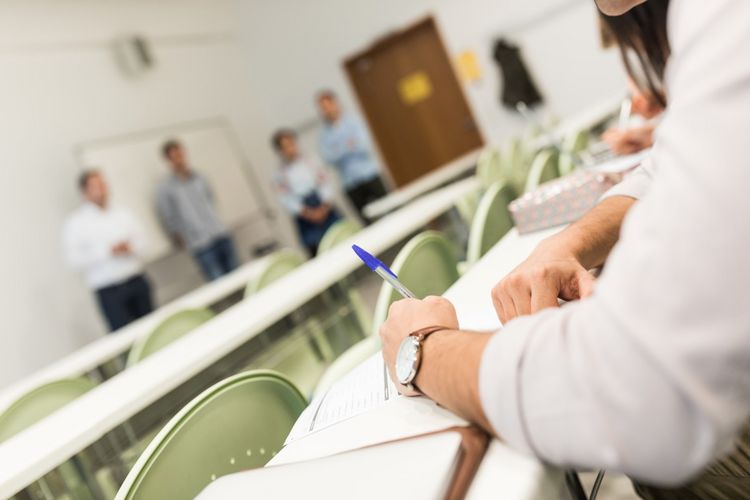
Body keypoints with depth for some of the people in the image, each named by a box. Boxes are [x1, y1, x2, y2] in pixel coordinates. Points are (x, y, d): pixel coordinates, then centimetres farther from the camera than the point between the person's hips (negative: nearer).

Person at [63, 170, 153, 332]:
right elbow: (74, 259, -9)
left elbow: (142, 241, 12)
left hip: (138, 282, 4)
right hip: (110, 292, -4)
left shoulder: (122, 213, 12)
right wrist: (108, 252, -17)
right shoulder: (75, 222, 0)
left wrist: (130, 247, -10)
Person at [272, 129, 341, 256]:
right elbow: (288, 200, -7)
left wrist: (324, 208, -14)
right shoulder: (280, 176, 1)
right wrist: (308, 213, -18)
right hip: (306, 219, -2)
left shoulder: (310, 163, 5)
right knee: (317, 250, -4)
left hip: (325, 211, 2)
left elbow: (326, 184, 0)